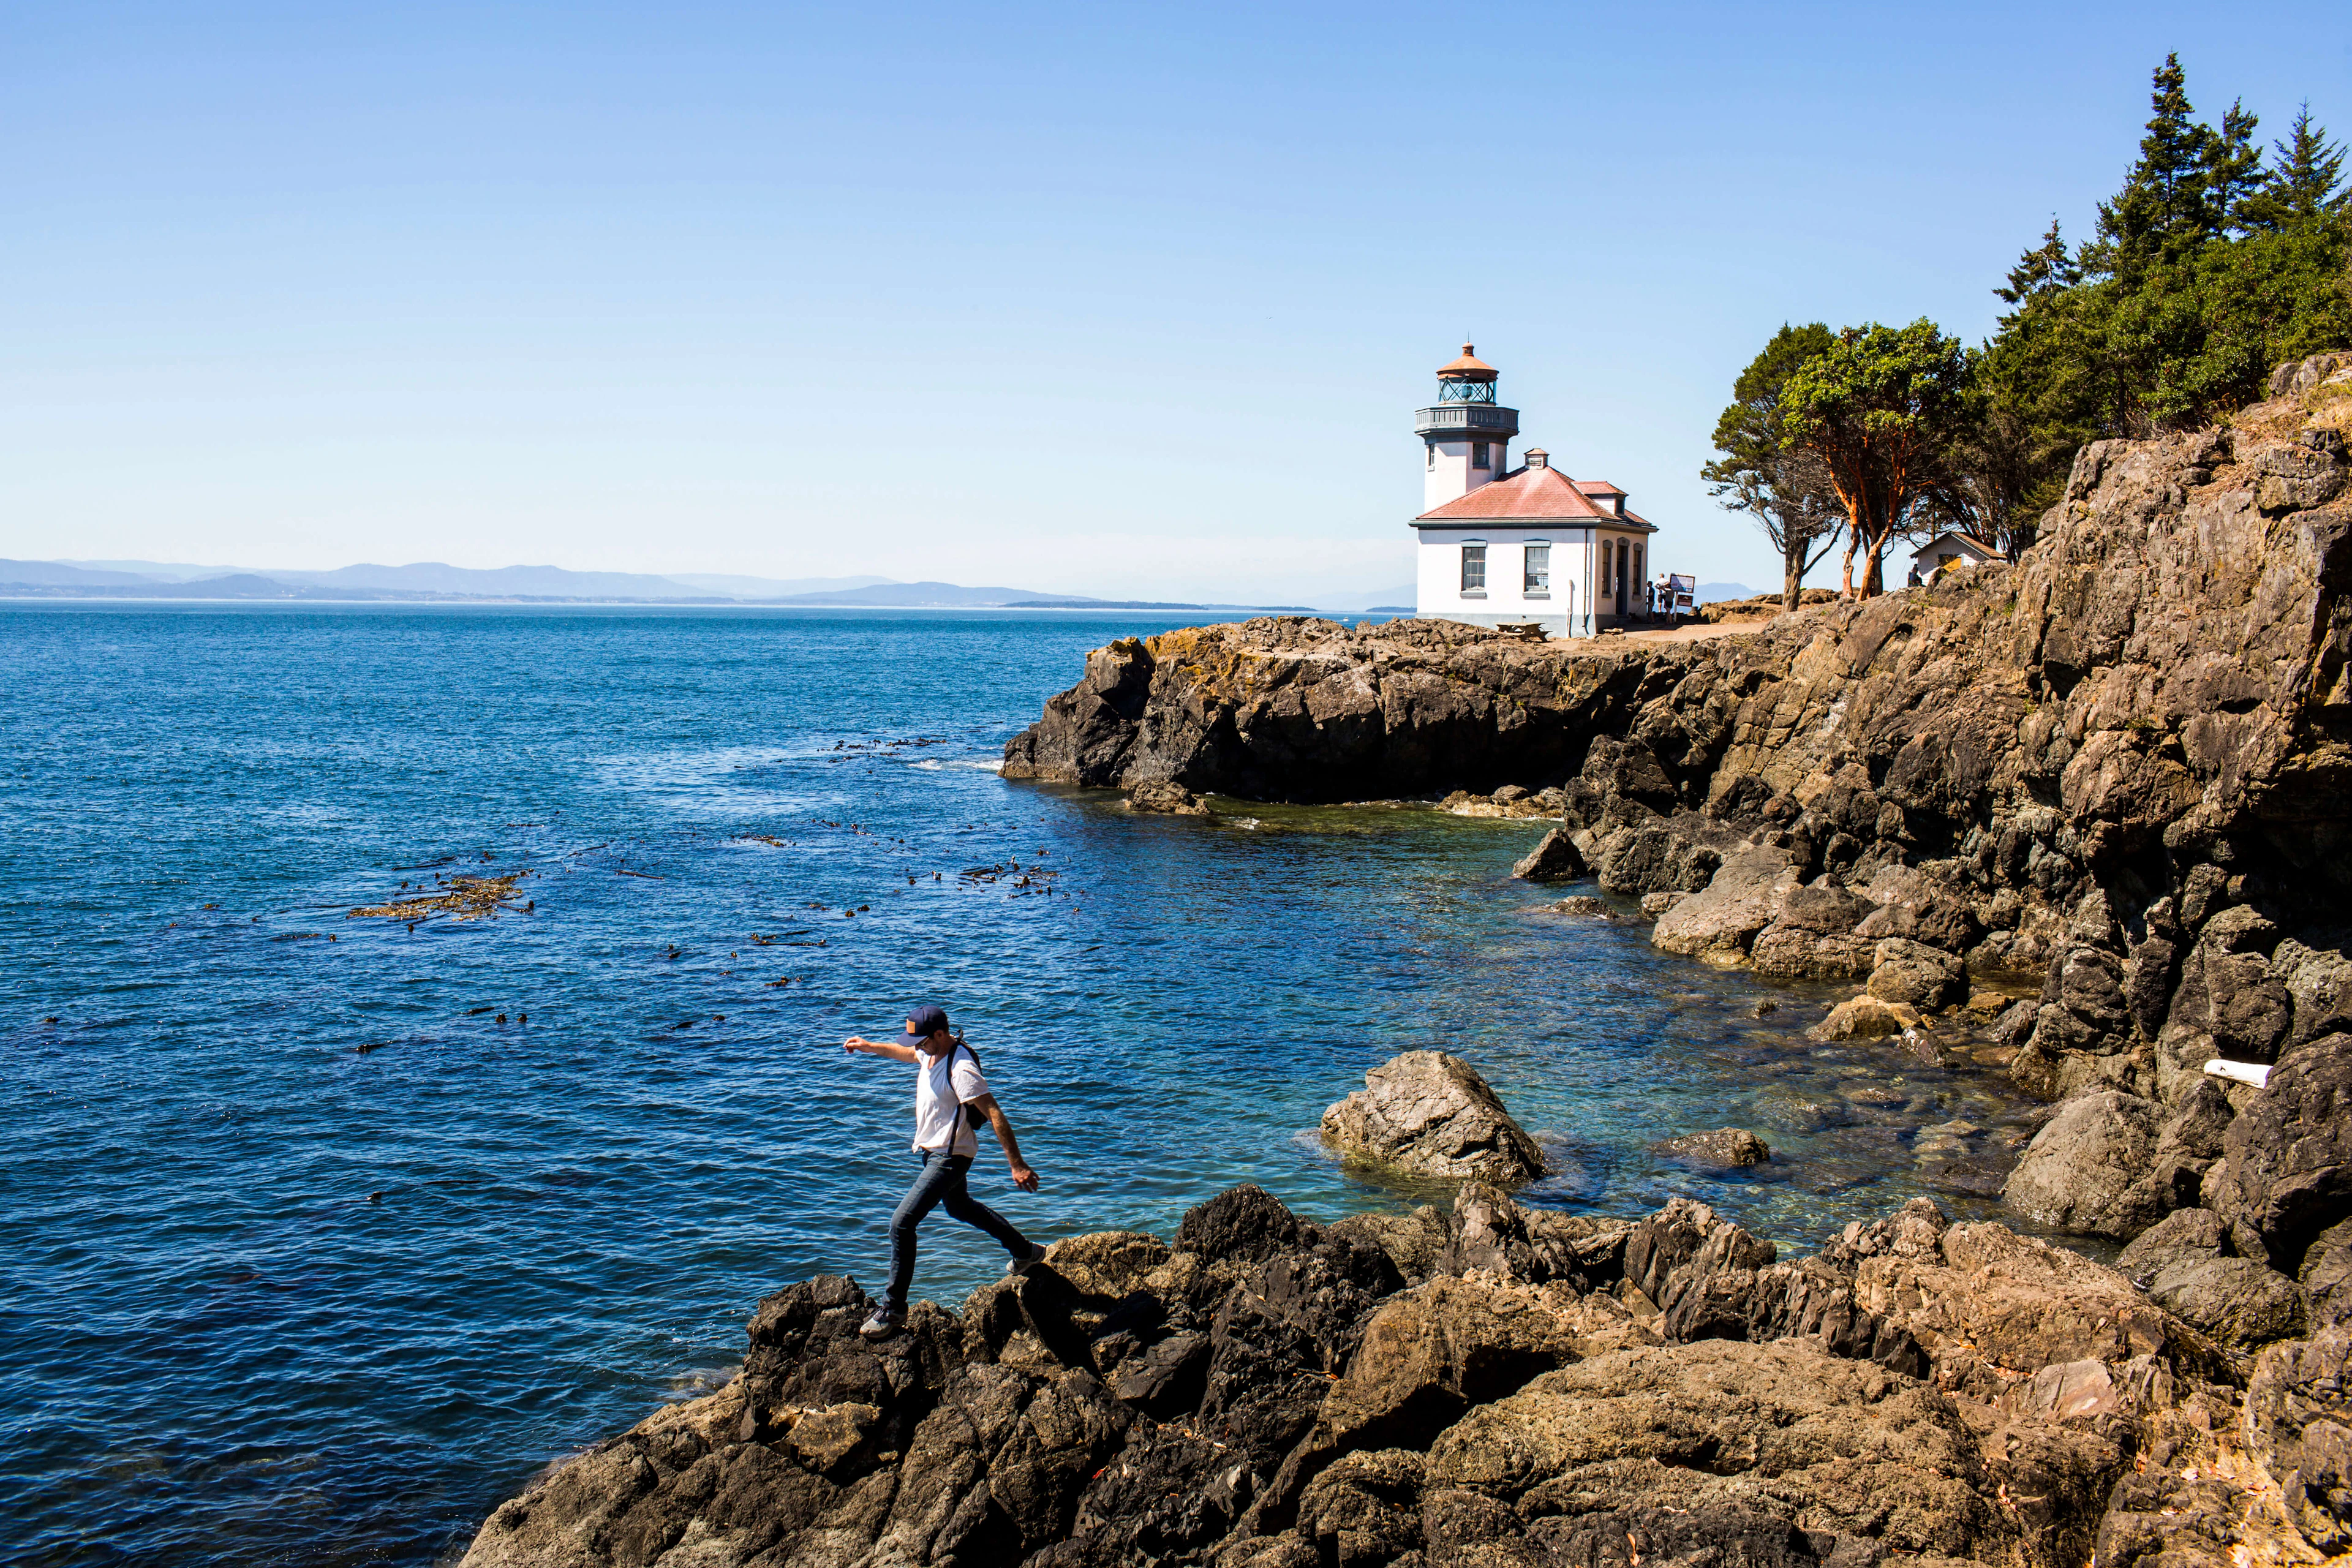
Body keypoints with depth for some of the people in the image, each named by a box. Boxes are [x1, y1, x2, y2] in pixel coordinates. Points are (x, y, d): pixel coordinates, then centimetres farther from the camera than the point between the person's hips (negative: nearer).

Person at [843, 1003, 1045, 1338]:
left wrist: (1018, 1165, -32)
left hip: (949, 1156, -10)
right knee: (960, 1207, 29)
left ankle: (893, 1308, -3)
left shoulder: (961, 1068, -29)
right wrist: (868, 1046, 30)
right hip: (932, 1150, 10)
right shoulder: (930, 1052, 0)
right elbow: (906, 1053, 27)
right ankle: (1025, 1252, 46)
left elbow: (995, 1115, -30)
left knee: (902, 1222, -13)